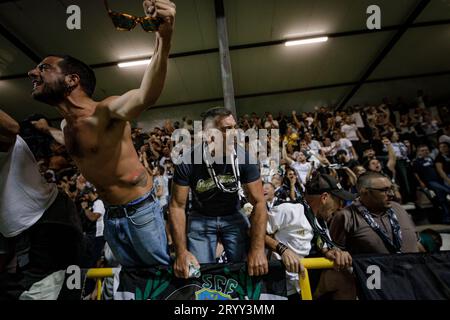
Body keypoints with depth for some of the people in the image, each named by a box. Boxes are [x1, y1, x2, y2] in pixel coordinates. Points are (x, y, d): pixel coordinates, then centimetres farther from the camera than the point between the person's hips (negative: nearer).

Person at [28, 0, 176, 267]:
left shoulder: (106, 111, -21)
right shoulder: (67, 125, 4)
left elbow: (145, 96, -44)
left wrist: (163, 38, -59)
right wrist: (46, 130, 41)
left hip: (141, 211, -7)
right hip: (110, 216, 7)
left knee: (163, 268, 16)